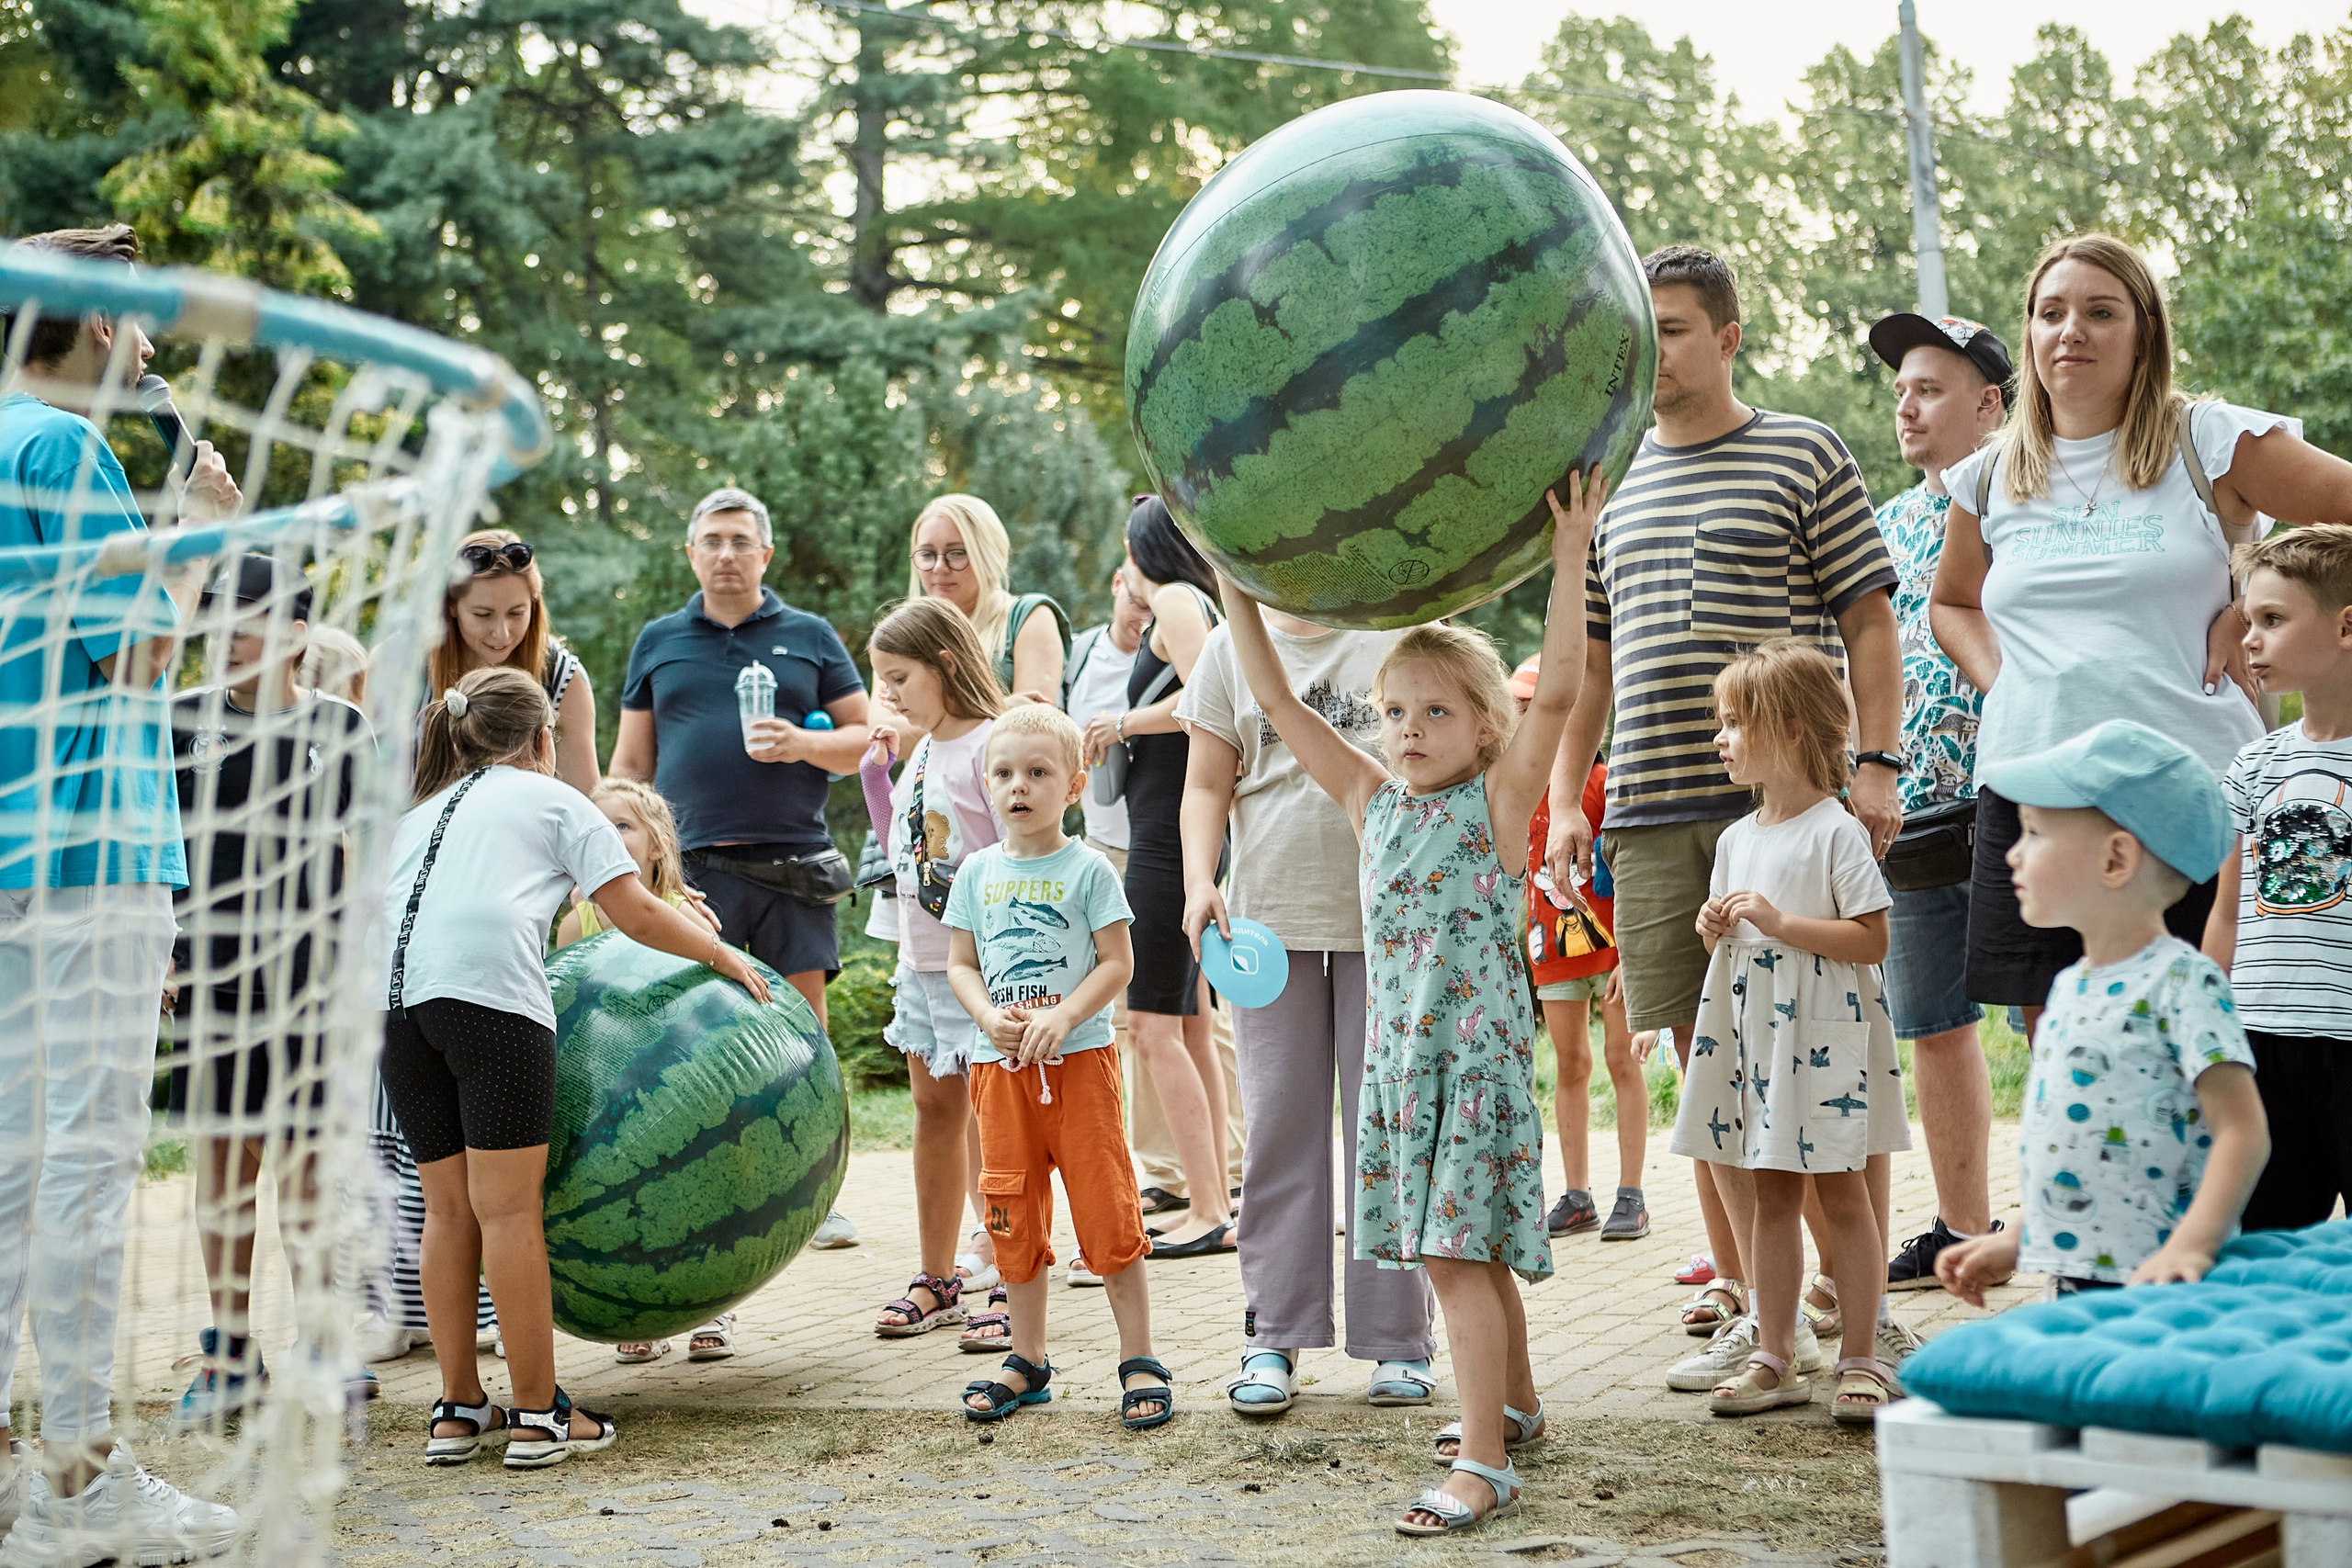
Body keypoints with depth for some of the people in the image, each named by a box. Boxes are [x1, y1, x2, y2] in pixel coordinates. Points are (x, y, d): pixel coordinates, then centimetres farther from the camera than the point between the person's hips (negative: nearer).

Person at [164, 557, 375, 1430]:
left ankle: (315, 1348, 9)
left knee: (303, 1159, 1)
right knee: (221, 1157, 6)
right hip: (209, 971, 2)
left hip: (308, 969, -2)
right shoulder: (183, 722, 6)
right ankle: (229, 1352, 14)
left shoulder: (337, 729, 3)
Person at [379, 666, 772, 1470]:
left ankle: (459, 1410, 14)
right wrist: (722, 953, 24)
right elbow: (636, 915, 11)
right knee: (508, 1208, -4)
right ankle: (539, 1415, -2)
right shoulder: (552, 800, 18)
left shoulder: (419, 814, 33)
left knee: (449, 1208, 11)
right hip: (488, 988, -5)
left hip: (397, 1000, 5)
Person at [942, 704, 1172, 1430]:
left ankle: (1140, 1361, 3)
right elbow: (960, 963, 10)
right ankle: (1028, 1362, 20)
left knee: (1106, 1212, -4)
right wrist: (989, 1016, -10)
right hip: (1000, 1062, 4)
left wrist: (1062, 1017, -19)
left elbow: (1117, 963, -5)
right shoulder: (978, 873, 8)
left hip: (1078, 1056, -4)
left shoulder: (1087, 869, -2)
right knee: (1015, 1217, 9)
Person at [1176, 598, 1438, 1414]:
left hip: (1387, 916, -1)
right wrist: (1199, 879, -7)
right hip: (1272, 916, 1)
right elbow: (1206, 784, 10)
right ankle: (1274, 1338, 10)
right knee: (1281, 1127, 3)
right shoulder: (1232, 646, 10)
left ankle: (1398, 1340, 10)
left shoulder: (1397, 634, 5)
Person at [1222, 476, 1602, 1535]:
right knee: (1469, 1249, 16)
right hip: (1398, 1053, 6)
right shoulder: (1373, 802, 8)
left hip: (1478, 1052, -6)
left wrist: (1569, 562, -25)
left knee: (1455, 1250, -10)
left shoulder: (1499, 800, -5)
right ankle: (1513, 1406, 33)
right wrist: (1234, 586, 3)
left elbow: (1555, 692, -18)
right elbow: (1275, 701, 8)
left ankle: (1485, 1461, -9)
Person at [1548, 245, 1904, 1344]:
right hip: (1651, 811, 4)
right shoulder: (1612, 484, 18)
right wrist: (1565, 797, 13)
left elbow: (1868, 620, 2)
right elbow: (1589, 658, 22)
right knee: (1699, 1047, 5)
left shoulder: (1805, 457, 5)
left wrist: (1875, 763, -8)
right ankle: (1736, 1272, 13)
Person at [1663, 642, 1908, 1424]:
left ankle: (1861, 1358, 7)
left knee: (1841, 1192, 0)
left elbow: (1872, 940, -16)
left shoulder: (1834, 831, -10)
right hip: (1753, 1036, 7)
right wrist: (1714, 927, 1)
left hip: (1824, 1037, -7)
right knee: (1769, 1196, 9)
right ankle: (1774, 1355, 15)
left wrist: (1778, 922, -21)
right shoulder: (1736, 838, 13)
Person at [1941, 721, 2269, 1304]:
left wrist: (2190, 1248, -28)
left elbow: (2243, 1130, -18)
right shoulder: (2070, 987, 14)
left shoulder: (2182, 983, -12)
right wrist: (2016, 1240, 21)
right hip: (2074, 1280, 8)